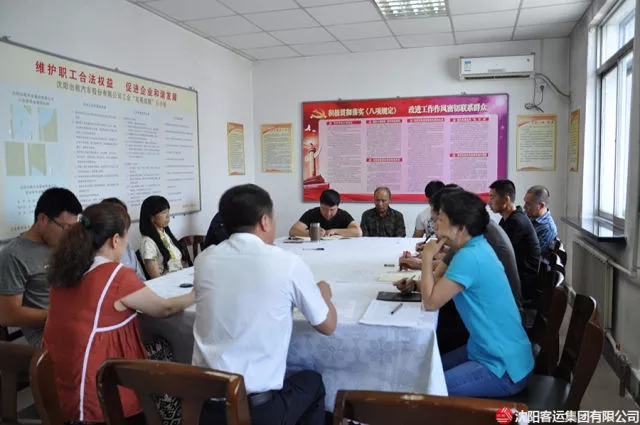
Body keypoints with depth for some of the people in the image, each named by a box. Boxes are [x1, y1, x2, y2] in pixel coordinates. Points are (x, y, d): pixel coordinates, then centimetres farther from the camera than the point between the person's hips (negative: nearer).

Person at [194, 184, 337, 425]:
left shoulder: (204, 260, -2)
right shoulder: (288, 263, -13)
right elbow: (327, 326, 0)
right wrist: (324, 293, 20)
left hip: (203, 403, 4)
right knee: (312, 381, 28)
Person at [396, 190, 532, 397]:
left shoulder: (469, 257, -26)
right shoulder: (478, 247, 5)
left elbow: (431, 302, -21)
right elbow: (444, 285, 15)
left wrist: (427, 257, -14)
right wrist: (417, 284, -1)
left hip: (503, 367, -10)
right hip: (499, 352, 10)